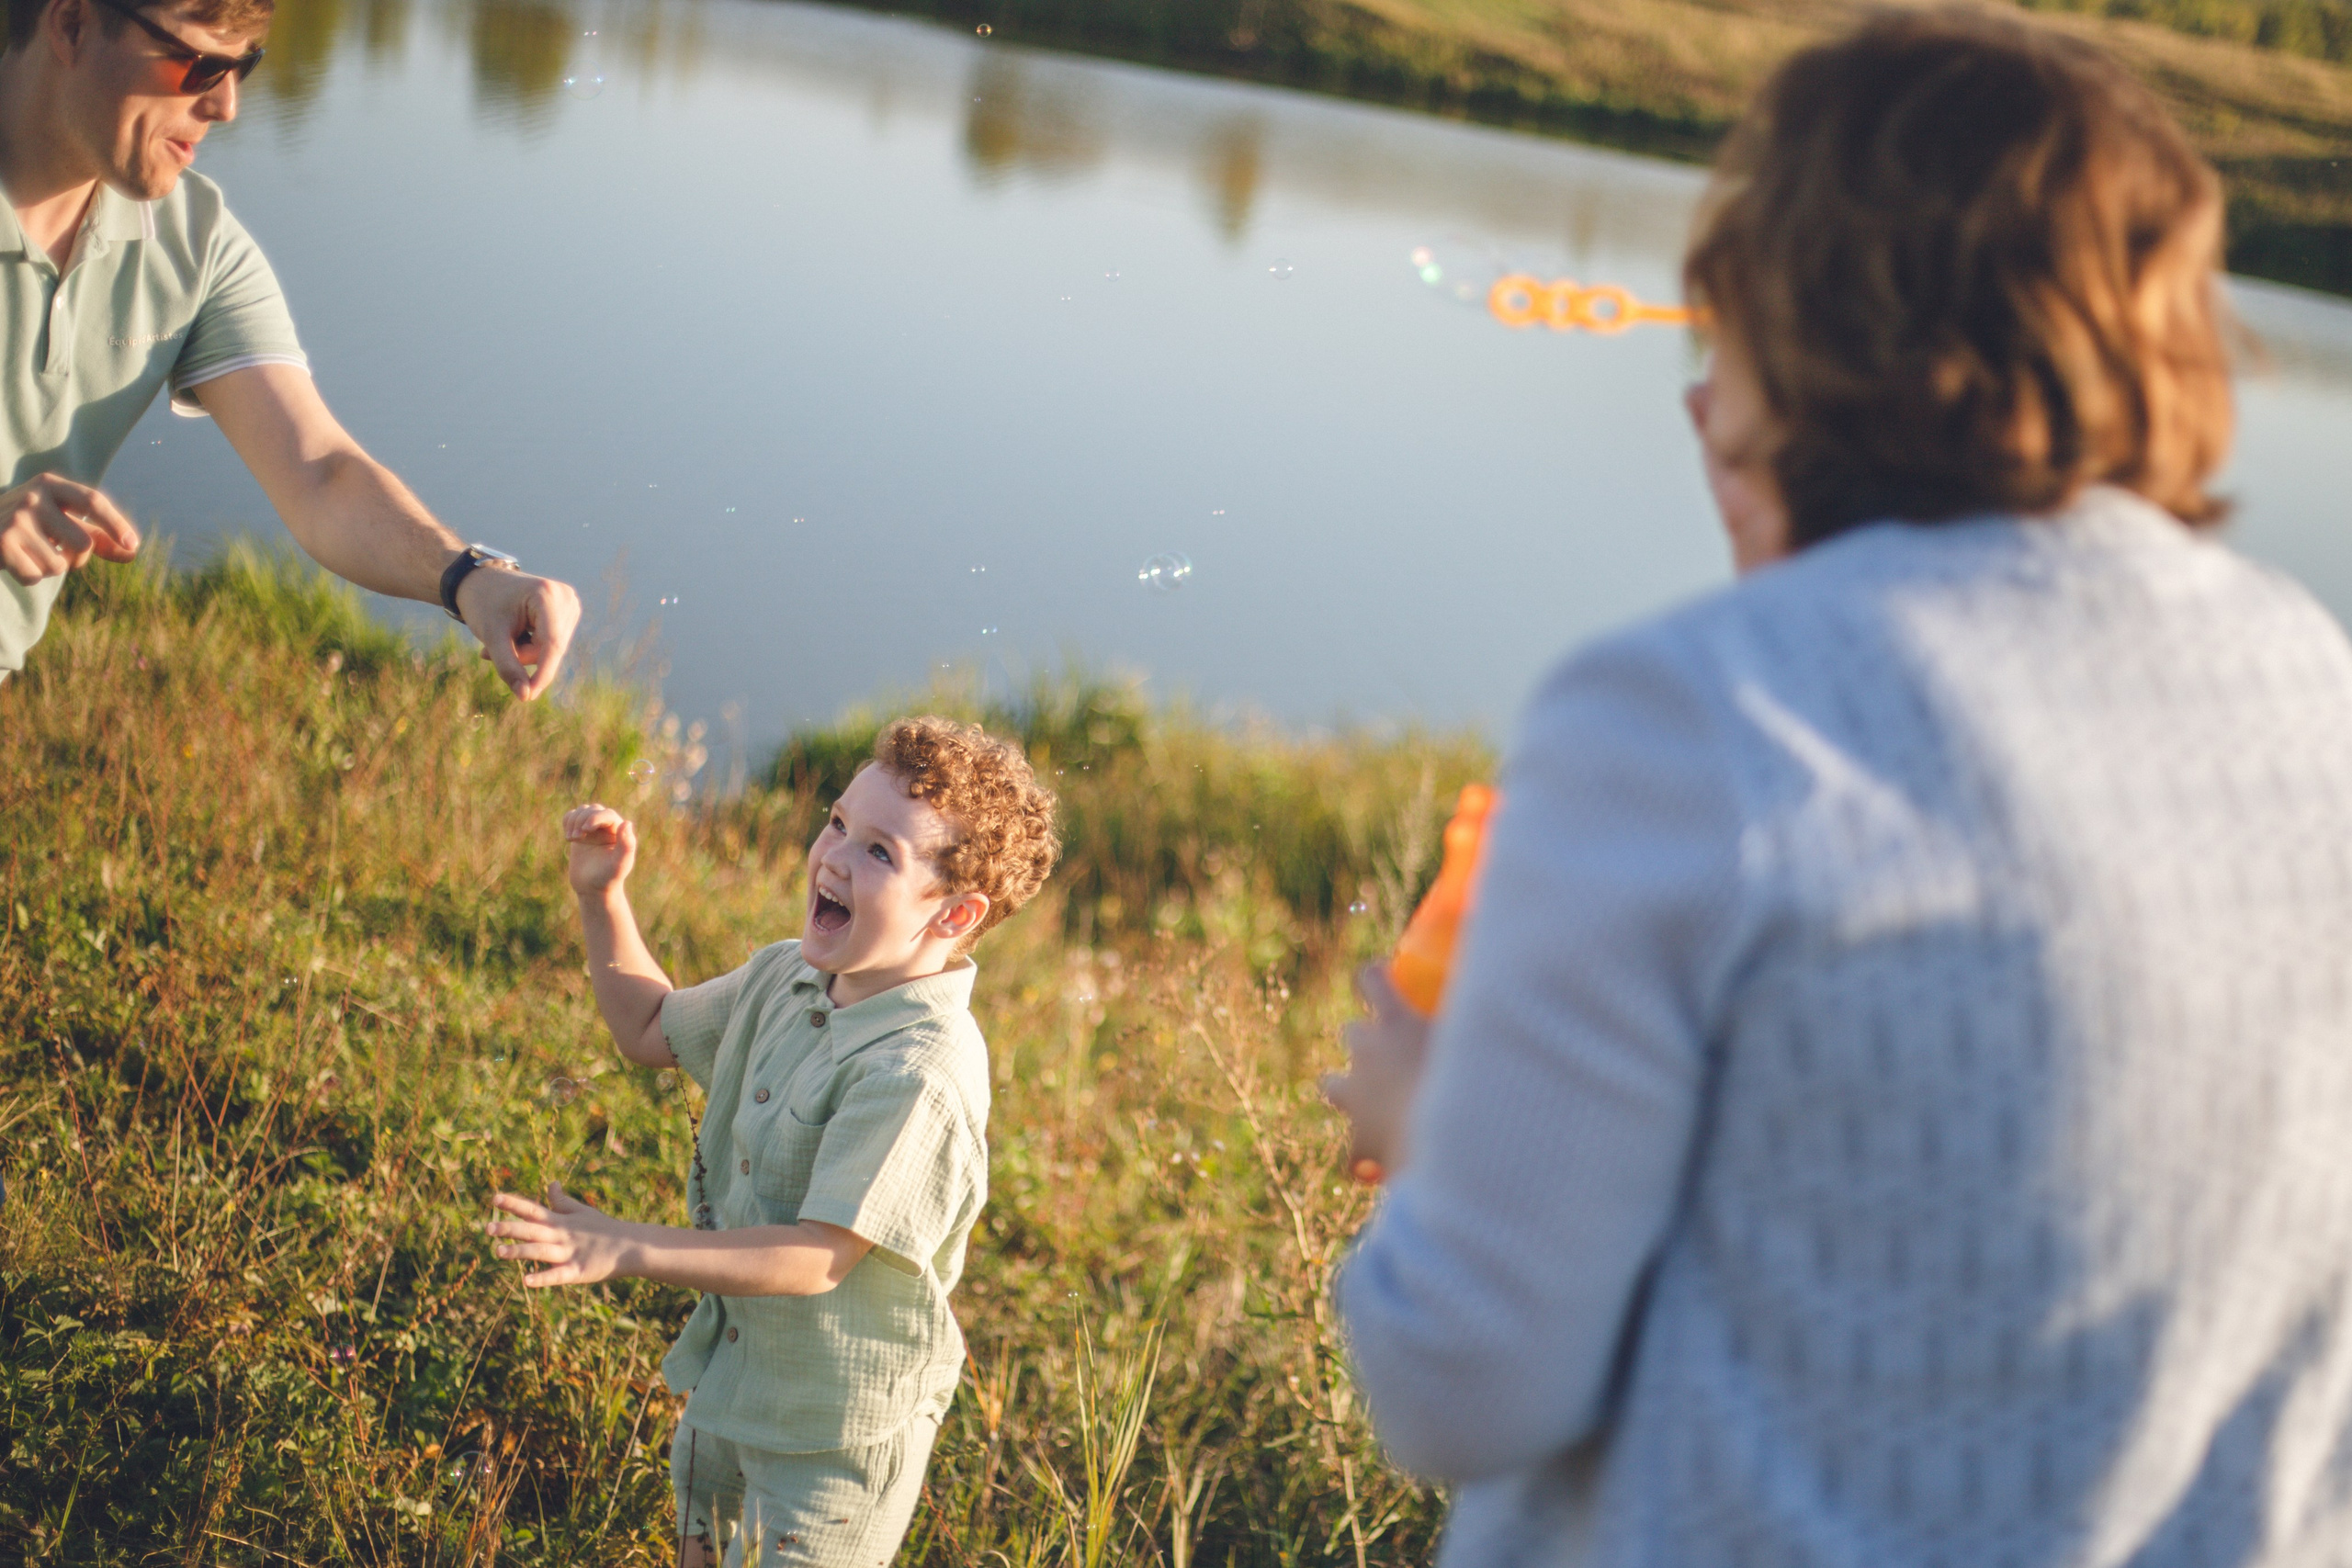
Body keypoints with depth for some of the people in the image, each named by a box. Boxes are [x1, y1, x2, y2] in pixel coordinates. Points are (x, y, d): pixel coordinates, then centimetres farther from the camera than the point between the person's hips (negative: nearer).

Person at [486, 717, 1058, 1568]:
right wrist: (602, 896, 2)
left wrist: (624, 1249, -34)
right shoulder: (790, 977, -4)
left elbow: (816, 1258, -32)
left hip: (838, 1424, -8)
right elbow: (652, 1031, 15)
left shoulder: (920, 1074, -32)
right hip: (732, 1372, 8)